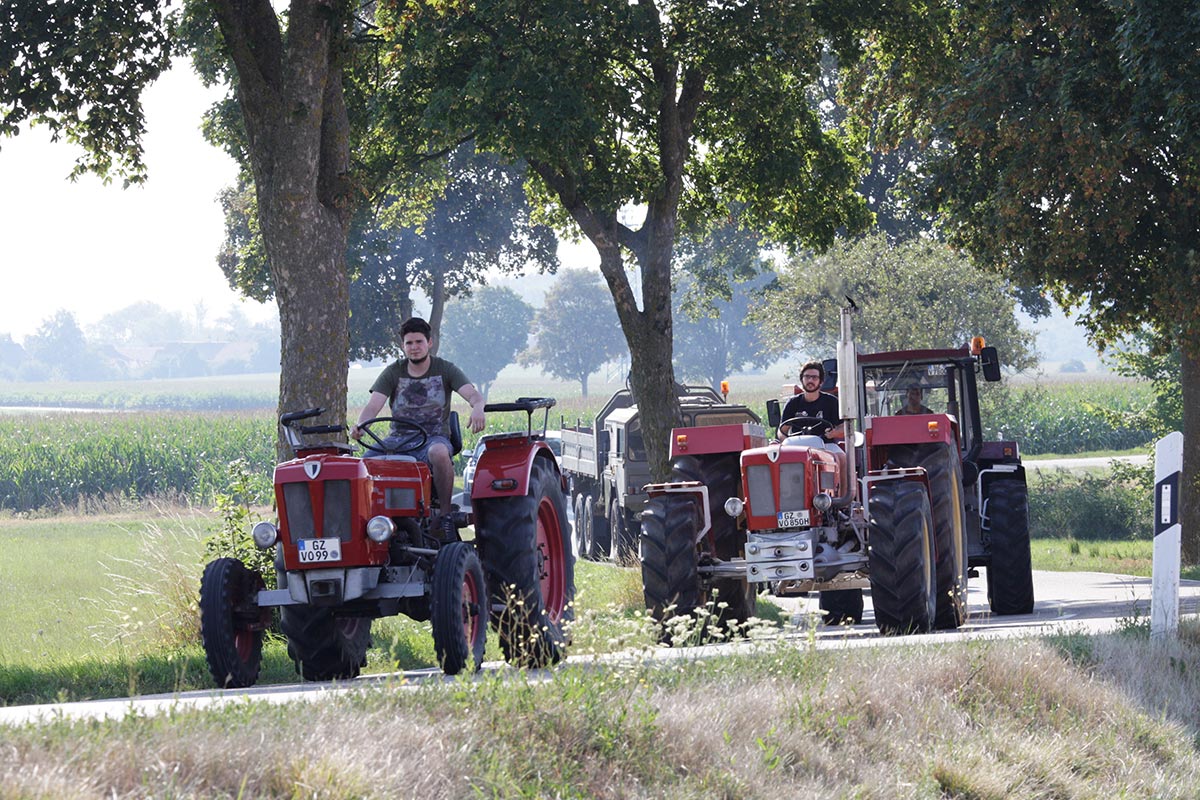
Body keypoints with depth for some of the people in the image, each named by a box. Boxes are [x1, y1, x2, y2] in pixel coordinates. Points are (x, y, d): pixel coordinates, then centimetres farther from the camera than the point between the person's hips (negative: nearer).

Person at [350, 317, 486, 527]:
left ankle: (445, 513, -25)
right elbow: (374, 404, -5)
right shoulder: (393, 372, 7)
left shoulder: (445, 370, 4)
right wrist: (360, 425, -29)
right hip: (399, 438, 2)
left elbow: (473, 394, -9)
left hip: (434, 437, -2)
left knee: (439, 453, -39)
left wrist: (477, 408, -36)